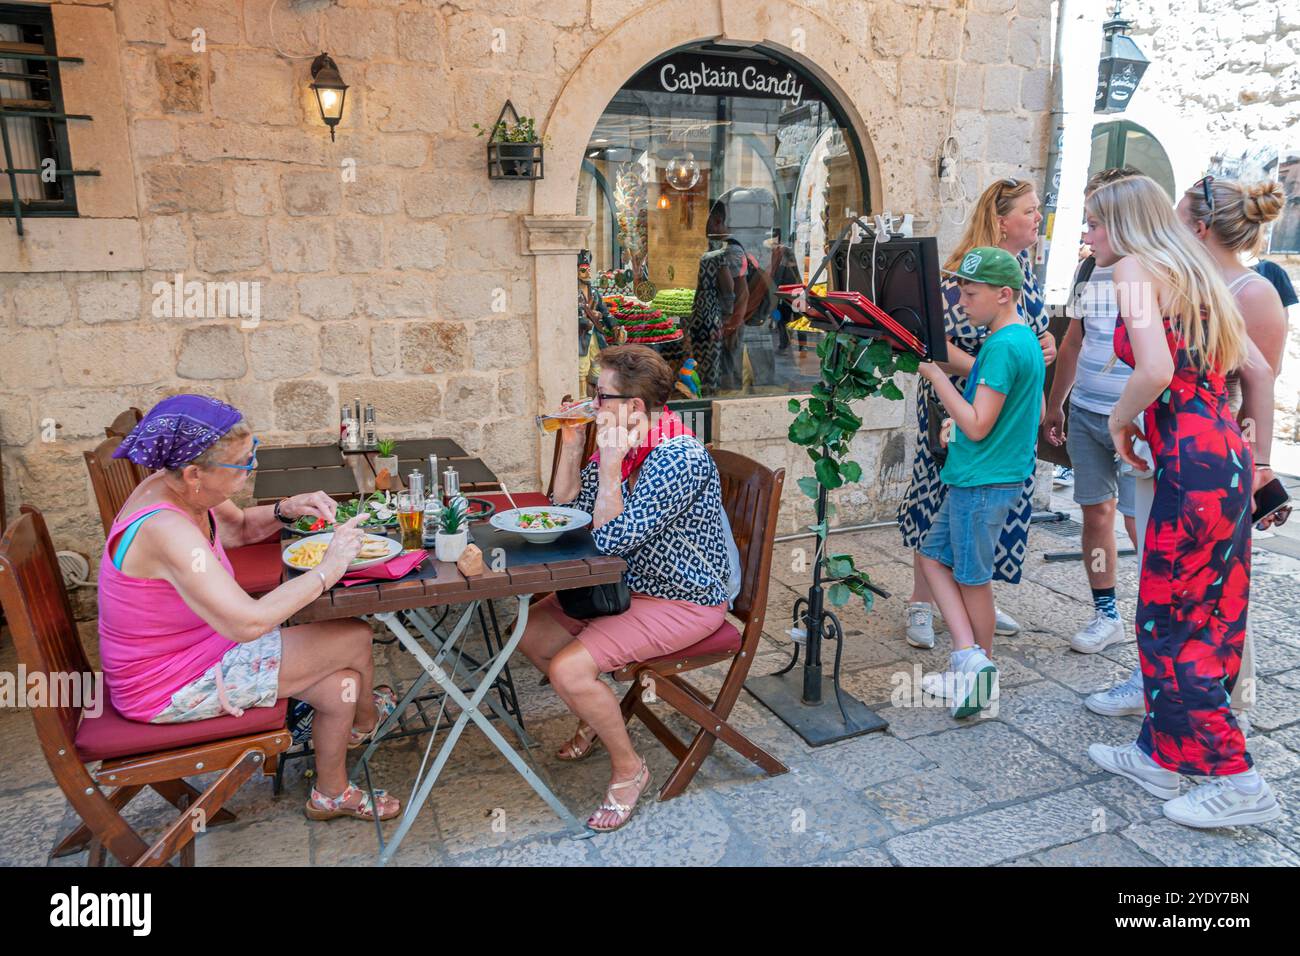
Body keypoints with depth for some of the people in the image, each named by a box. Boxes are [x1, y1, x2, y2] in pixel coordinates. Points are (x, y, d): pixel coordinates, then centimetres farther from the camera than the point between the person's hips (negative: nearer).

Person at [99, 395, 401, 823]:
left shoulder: (177, 488, -5)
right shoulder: (166, 530, -33)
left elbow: (240, 527, 17)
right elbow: (249, 622, -40)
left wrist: (285, 510, -4)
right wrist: (328, 569, -30)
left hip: (195, 648, 9)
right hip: (172, 687, -9)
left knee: (339, 684, 4)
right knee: (355, 639, -7)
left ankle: (331, 793, 29)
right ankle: (366, 716, 24)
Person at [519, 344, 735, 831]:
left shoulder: (682, 458, -26)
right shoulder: (621, 445, 1)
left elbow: (611, 540, -29)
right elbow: (566, 511, 6)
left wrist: (611, 464, -31)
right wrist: (572, 444, -4)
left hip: (683, 603, -9)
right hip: (626, 586, 9)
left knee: (569, 669, -21)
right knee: (530, 634, 8)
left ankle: (629, 768, 4)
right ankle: (597, 714, 30)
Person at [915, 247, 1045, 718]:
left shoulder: (1002, 346, -19)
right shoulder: (1025, 338, 13)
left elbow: (976, 427, -21)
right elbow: (1039, 413, 20)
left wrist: (936, 375, -17)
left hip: (983, 482, -11)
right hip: (977, 478, 11)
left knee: (972, 578, 1)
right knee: (932, 556, 12)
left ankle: (976, 662, 14)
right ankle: (969, 659, 13)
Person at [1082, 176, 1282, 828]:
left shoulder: (1135, 268, -8)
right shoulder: (1192, 275, 18)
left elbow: (1156, 369, -22)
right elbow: (1257, 368, 21)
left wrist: (1120, 419, -6)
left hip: (1191, 461, -9)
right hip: (1226, 456, 9)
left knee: (1167, 623, 1)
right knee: (1210, 620, 14)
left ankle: (1238, 782, 8)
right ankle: (1158, 754, 27)